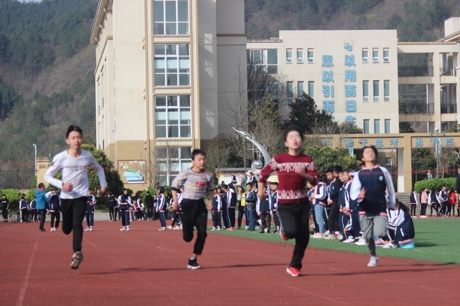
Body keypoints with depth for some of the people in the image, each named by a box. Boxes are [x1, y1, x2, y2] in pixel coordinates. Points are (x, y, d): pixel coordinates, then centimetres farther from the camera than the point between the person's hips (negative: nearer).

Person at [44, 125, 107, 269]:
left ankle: (77, 253, -21)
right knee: (66, 229, 8)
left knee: (77, 224, -20)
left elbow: (99, 169, 18)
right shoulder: (60, 158, -9)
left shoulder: (87, 156, -2)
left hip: (81, 196, -1)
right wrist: (62, 185, -18)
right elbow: (47, 176, -3)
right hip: (66, 197, 1)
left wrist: (103, 185, 9)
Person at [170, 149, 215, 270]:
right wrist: (175, 202, -5)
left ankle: (192, 260, 1)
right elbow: (174, 185, 1)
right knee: (187, 237, -6)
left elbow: (211, 188, 20)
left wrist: (211, 201, 5)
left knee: (202, 234, -8)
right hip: (187, 204, -3)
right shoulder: (186, 173, -8)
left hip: (200, 205, 3)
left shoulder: (208, 175, 2)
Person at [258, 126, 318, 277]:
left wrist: (304, 174, -22)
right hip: (285, 204, -3)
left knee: (303, 237, 3)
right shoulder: (279, 159, -7)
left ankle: (294, 266, 21)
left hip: (302, 203, 3)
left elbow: (314, 181, -5)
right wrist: (261, 191, 4)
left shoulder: (307, 160, 0)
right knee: (292, 231, -24)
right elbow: (263, 174, 4)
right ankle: (284, 231, 15)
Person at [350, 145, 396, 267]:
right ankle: (373, 257, 26)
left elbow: (391, 190, 9)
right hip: (365, 211, 2)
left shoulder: (383, 171, 2)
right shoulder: (359, 174, 2)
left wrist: (392, 206, 11)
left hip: (380, 210, -2)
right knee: (368, 236, 3)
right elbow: (353, 193, -4)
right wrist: (359, 195, -26)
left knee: (379, 233, -19)